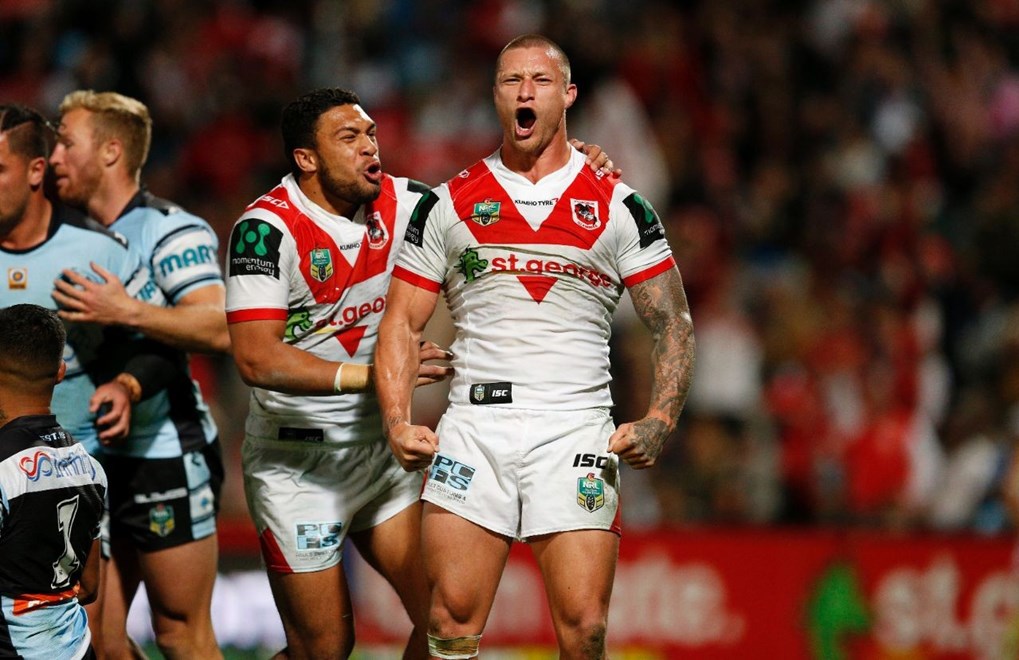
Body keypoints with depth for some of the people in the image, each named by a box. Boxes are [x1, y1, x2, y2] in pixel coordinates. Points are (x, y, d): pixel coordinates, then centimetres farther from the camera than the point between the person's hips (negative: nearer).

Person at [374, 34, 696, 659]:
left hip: (576, 431, -1)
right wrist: (398, 423, -4)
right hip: (473, 428, 1)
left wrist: (660, 421, -7)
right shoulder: (448, 204, 11)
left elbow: (673, 323, 8)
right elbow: (403, 324, 11)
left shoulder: (619, 206, 8)